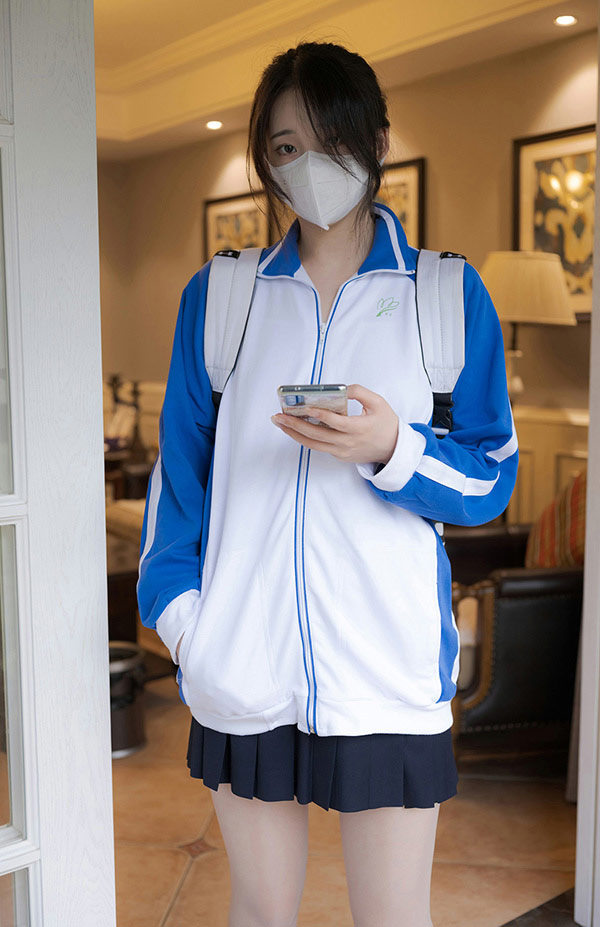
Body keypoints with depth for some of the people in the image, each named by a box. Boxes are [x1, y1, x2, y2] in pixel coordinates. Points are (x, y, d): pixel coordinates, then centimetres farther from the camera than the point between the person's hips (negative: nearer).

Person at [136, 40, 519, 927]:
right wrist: (176, 601, -2)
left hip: (387, 662, -1)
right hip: (243, 659, 2)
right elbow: (180, 465, 9)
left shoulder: (448, 294, 3)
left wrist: (392, 449, -17)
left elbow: (491, 479, 1)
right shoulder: (217, 297, 8)